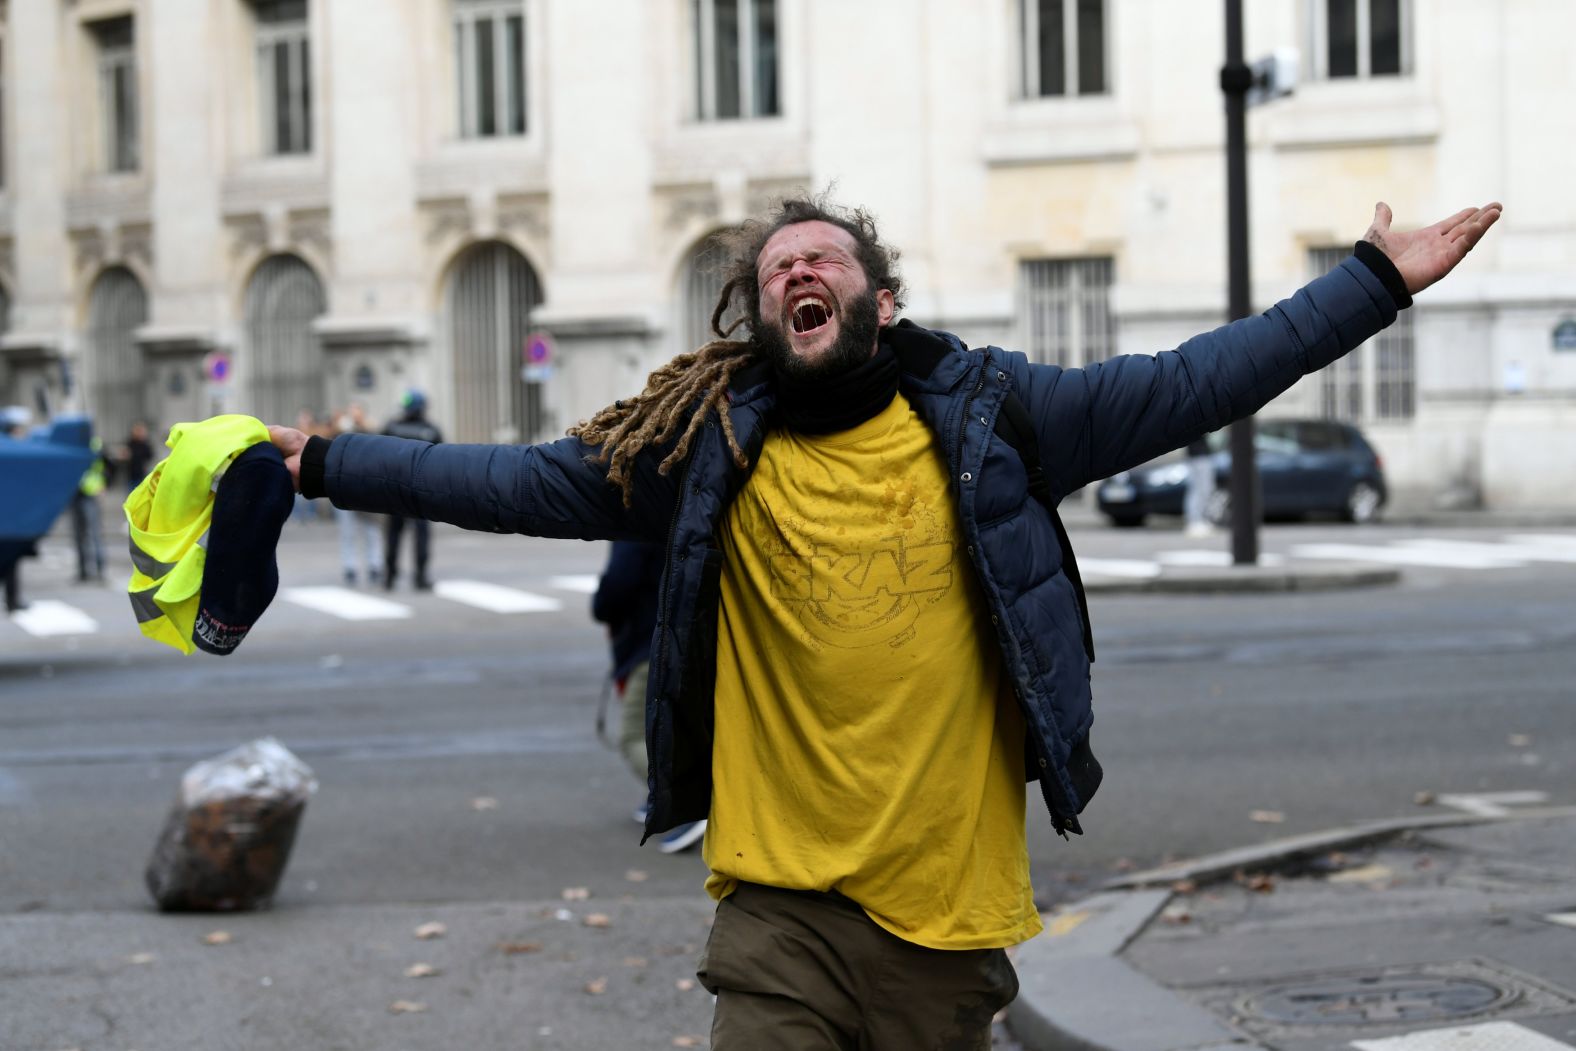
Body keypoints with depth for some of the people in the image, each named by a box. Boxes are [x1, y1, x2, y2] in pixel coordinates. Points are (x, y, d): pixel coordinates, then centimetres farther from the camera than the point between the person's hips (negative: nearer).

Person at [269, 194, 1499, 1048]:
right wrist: (321, 463, 7)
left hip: (947, 914, 1)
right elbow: (513, 483, 8)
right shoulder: (706, 451, 4)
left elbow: (1187, 388, 5)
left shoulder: (982, 416, 3)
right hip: (782, 915, 0)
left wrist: (1380, 282, 4)